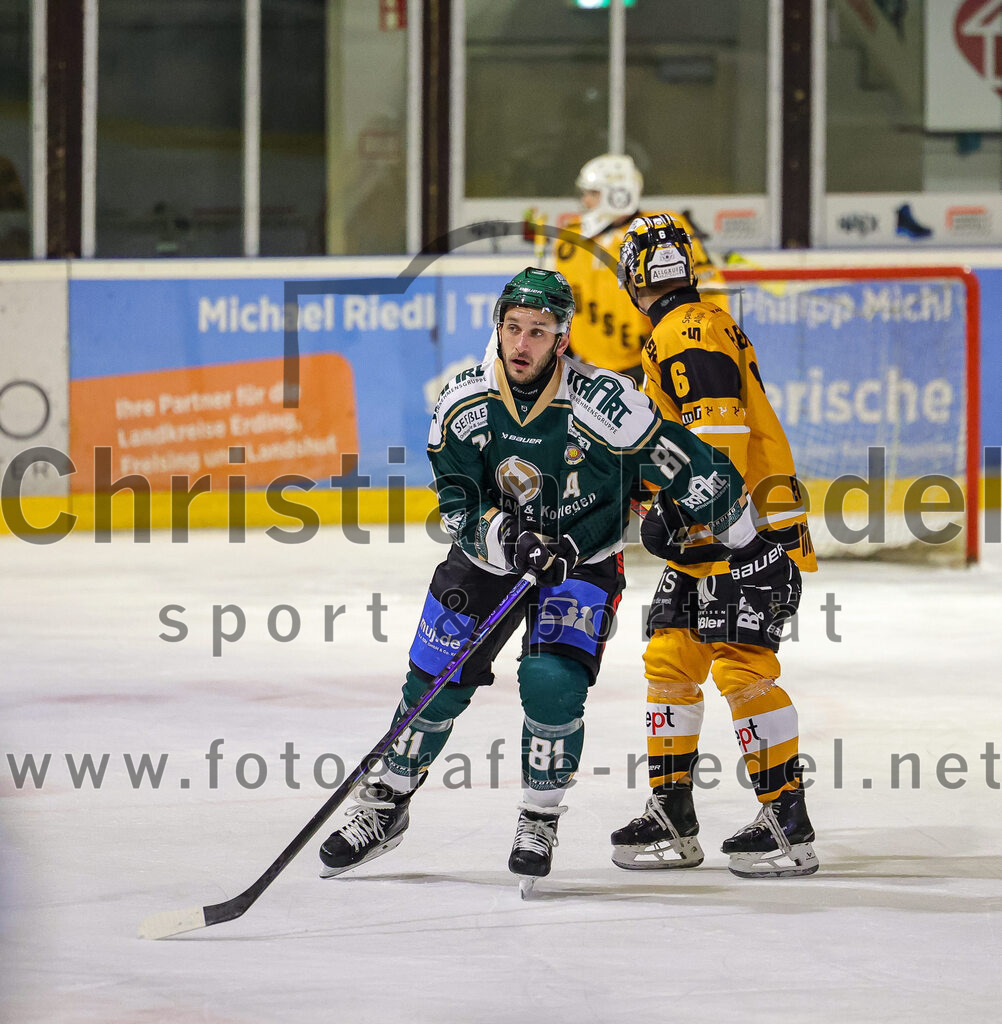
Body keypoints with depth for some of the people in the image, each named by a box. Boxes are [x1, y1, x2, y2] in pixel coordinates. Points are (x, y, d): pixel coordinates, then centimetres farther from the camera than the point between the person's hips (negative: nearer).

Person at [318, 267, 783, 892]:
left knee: (551, 684, -21)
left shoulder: (605, 403, -25)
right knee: (436, 685, 3)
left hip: (584, 563, -3)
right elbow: (459, 506, -16)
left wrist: (748, 533, -12)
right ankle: (385, 807, 24)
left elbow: (685, 466, -18)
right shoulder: (465, 403, -15)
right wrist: (507, 536, -35)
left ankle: (541, 821, 0)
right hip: (489, 557, 3)